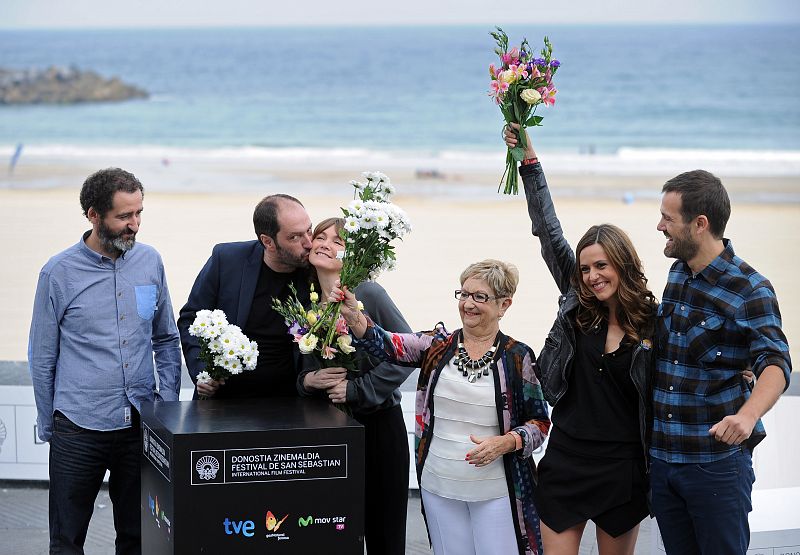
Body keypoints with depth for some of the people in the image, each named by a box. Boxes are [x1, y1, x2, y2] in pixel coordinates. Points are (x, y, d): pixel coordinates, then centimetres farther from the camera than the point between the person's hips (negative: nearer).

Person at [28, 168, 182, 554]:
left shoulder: (149, 262, 4)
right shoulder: (59, 273, -5)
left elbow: (166, 339, 14)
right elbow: (42, 358, 2)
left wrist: (169, 403, 6)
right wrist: (48, 427, 4)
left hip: (140, 422, 3)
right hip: (78, 430, -3)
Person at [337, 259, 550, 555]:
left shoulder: (517, 357, -4)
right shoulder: (438, 346, 2)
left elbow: (539, 424, 0)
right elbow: (389, 345, -14)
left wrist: (504, 443, -19)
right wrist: (354, 317, -31)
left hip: (495, 491, -2)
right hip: (439, 488, 3)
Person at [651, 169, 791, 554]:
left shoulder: (750, 290, -12)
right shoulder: (677, 273, 10)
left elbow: (775, 363, -24)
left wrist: (747, 414, -43)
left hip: (717, 461, -6)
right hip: (662, 458, 6)